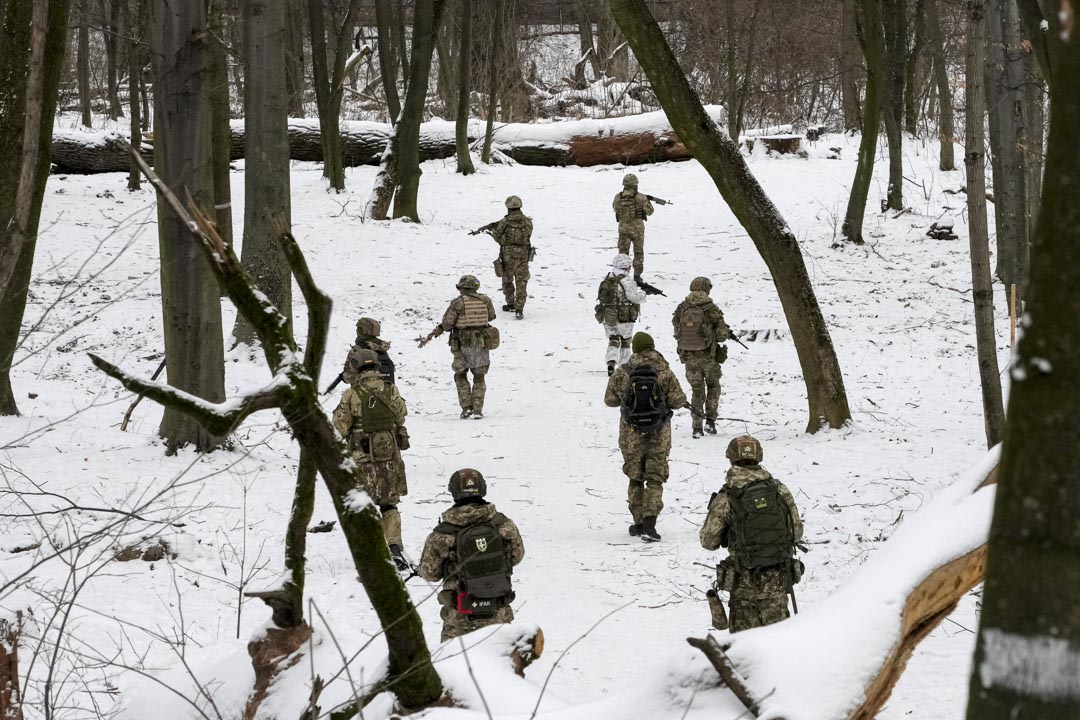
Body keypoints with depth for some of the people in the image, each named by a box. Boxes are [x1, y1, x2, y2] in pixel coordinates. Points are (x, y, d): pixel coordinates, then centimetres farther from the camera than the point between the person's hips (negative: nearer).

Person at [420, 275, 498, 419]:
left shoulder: (457, 302, -10)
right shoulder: (485, 300, 0)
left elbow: (446, 324, -11)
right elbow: (491, 316, 17)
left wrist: (431, 335, 5)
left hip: (463, 345, -2)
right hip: (482, 344, 3)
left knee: (461, 376, 14)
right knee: (479, 378, 13)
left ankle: (466, 407, 3)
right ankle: (478, 409, 4)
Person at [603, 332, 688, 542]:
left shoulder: (622, 373, -6)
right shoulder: (664, 371, -9)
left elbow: (610, 400, 2)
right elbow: (676, 399, -6)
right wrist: (684, 402, 17)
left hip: (632, 435, 1)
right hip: (659, 435, -1)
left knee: (635, 479, 16)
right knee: (655, 479, 3)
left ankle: (639, 523, 20)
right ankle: (649, 524, -10)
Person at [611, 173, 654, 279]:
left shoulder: (618, 197, -6)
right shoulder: (640, 198, -12)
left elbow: (615, 208, 15)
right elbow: (649, 211, 0)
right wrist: (647, 201, 18)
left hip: (623, 228, 1)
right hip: (637, 229, -1)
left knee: (623, 252, 11)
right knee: (638, 252, 13)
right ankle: (637, 274, 12)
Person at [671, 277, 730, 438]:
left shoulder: (681, 309, -3)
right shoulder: (711, 309, -13)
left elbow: (677, 332, 6)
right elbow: (722, 335, -11)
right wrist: (727, 331, 12)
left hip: (689, 357, 2)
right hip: (709, 356, -2)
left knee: (697, 391, 14)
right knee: (713, 386, 19)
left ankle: (697, 426, 8)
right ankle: (710, 420, 9)